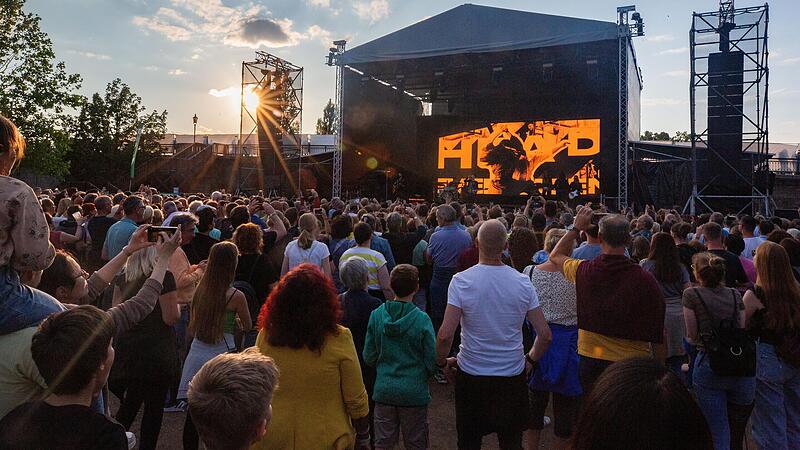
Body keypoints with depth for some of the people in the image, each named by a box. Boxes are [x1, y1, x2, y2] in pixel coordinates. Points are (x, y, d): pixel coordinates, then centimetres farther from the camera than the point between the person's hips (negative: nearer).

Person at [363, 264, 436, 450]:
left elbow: (369, 358, -2)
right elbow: (432, 361, -10)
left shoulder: (376, 315, -9)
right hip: (414, 392, -2)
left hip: (383, 390, 2)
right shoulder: (422, 319, -16)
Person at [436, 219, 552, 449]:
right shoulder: (523, 282, -7)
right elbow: (545, 335, -4)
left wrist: (442, 363, -1)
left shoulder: (461, 280, -15)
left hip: (471, 374, -2)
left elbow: (445, 335, -19)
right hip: (513, 376, 2)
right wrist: (530, 359, 13)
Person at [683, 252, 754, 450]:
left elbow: (692, 337, -3)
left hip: (709, 365, -4)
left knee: (718, 433, 5)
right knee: (738, 433, 18)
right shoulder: (735, 295, 6)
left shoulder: (691, 295, -6)